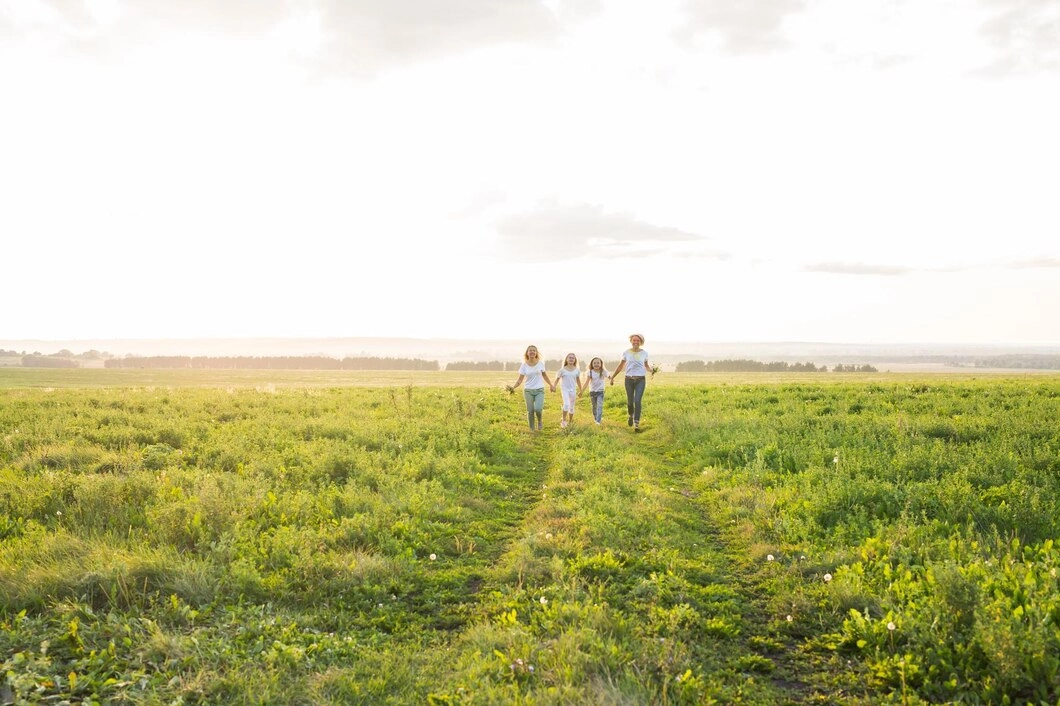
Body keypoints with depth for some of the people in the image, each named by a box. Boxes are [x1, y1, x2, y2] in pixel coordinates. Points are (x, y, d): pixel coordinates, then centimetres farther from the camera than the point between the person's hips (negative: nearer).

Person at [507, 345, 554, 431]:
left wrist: (551, 385, 11)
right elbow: (520, 380, -3)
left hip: (539, 390, 0)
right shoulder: (524, 365, -3)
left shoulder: (540, 363, 0)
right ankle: (531, 429, 15)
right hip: (528, 390, 0)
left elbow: (544, 375, 15)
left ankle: (539, 421, 12)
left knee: (538, 409, -19)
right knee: (530, 411, 0)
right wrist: (513, 387, -20)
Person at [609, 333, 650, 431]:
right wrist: (612, 377, 10)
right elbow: (620, 366, 11)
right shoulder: (626, 352, 2)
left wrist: (651, 369, -4)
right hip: (629, 379, 1)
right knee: (630, 401, 8)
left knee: (637, 401, -13)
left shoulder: (644, 353, 3)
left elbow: (646, 365, 18)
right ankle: (630, 416, 40)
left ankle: (637, 424, -11)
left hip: (640, 380, -1)